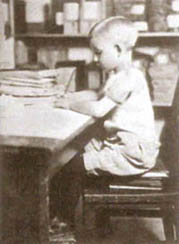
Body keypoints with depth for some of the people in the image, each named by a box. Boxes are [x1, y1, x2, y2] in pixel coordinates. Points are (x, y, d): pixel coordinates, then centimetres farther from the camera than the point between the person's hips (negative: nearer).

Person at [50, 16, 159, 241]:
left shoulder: (130, 79, -21)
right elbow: (98, 95, 26)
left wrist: (69, 104, -10)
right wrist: (71, 96, 12)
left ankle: (66, 222, 2)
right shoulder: (118, 76, 14)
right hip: (117, 143, 11)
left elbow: (99, 109, -25)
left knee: (71, 168, -12)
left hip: (132, 154, -11)